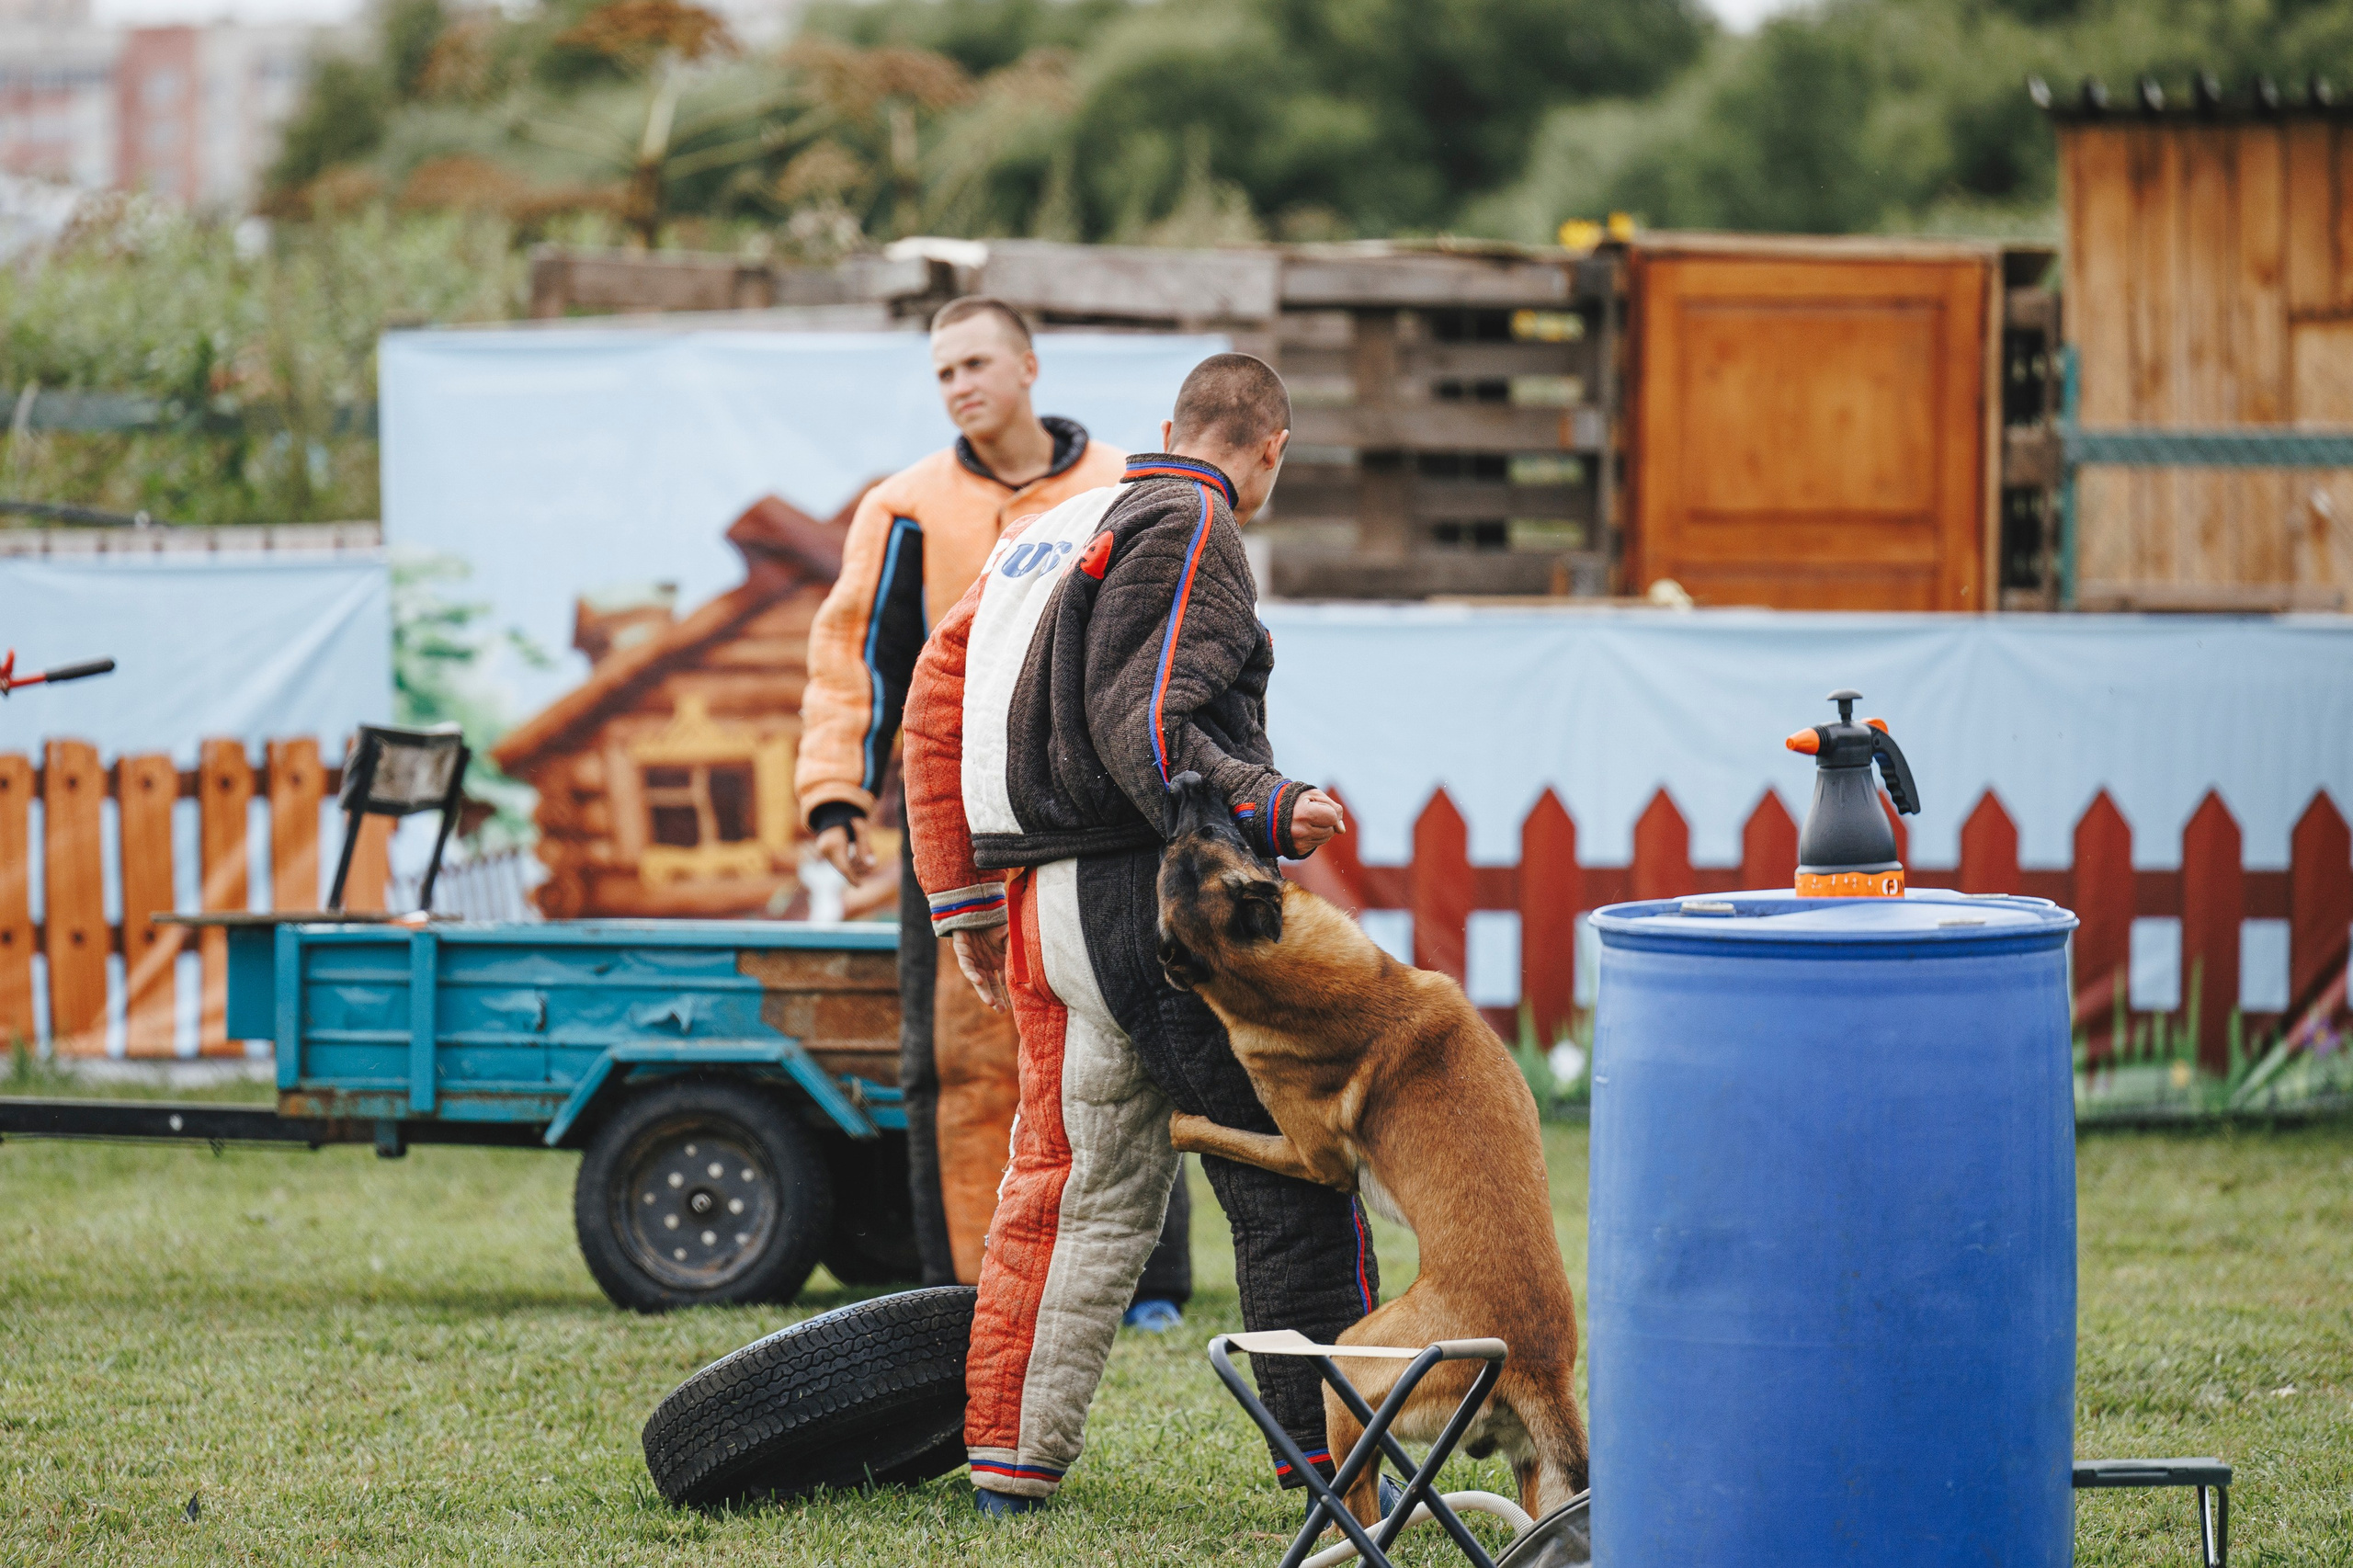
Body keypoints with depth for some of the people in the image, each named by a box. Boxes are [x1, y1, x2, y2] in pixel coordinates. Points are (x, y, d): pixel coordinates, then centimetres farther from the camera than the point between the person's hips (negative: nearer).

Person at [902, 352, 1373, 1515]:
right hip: (1154, 897, -9)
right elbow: (1143, 724, -20)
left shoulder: (1045, 535, 20)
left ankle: (1010, 1458, 13)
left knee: (1073, 1181, 13)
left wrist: (965, 902, 23)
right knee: (1292, 1178, -2)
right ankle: (1334, 1449, -2)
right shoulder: (1190, 529, -7)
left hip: (1042, 901, 9)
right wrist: (1269, 810, -28)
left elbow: (937, 704, 20)